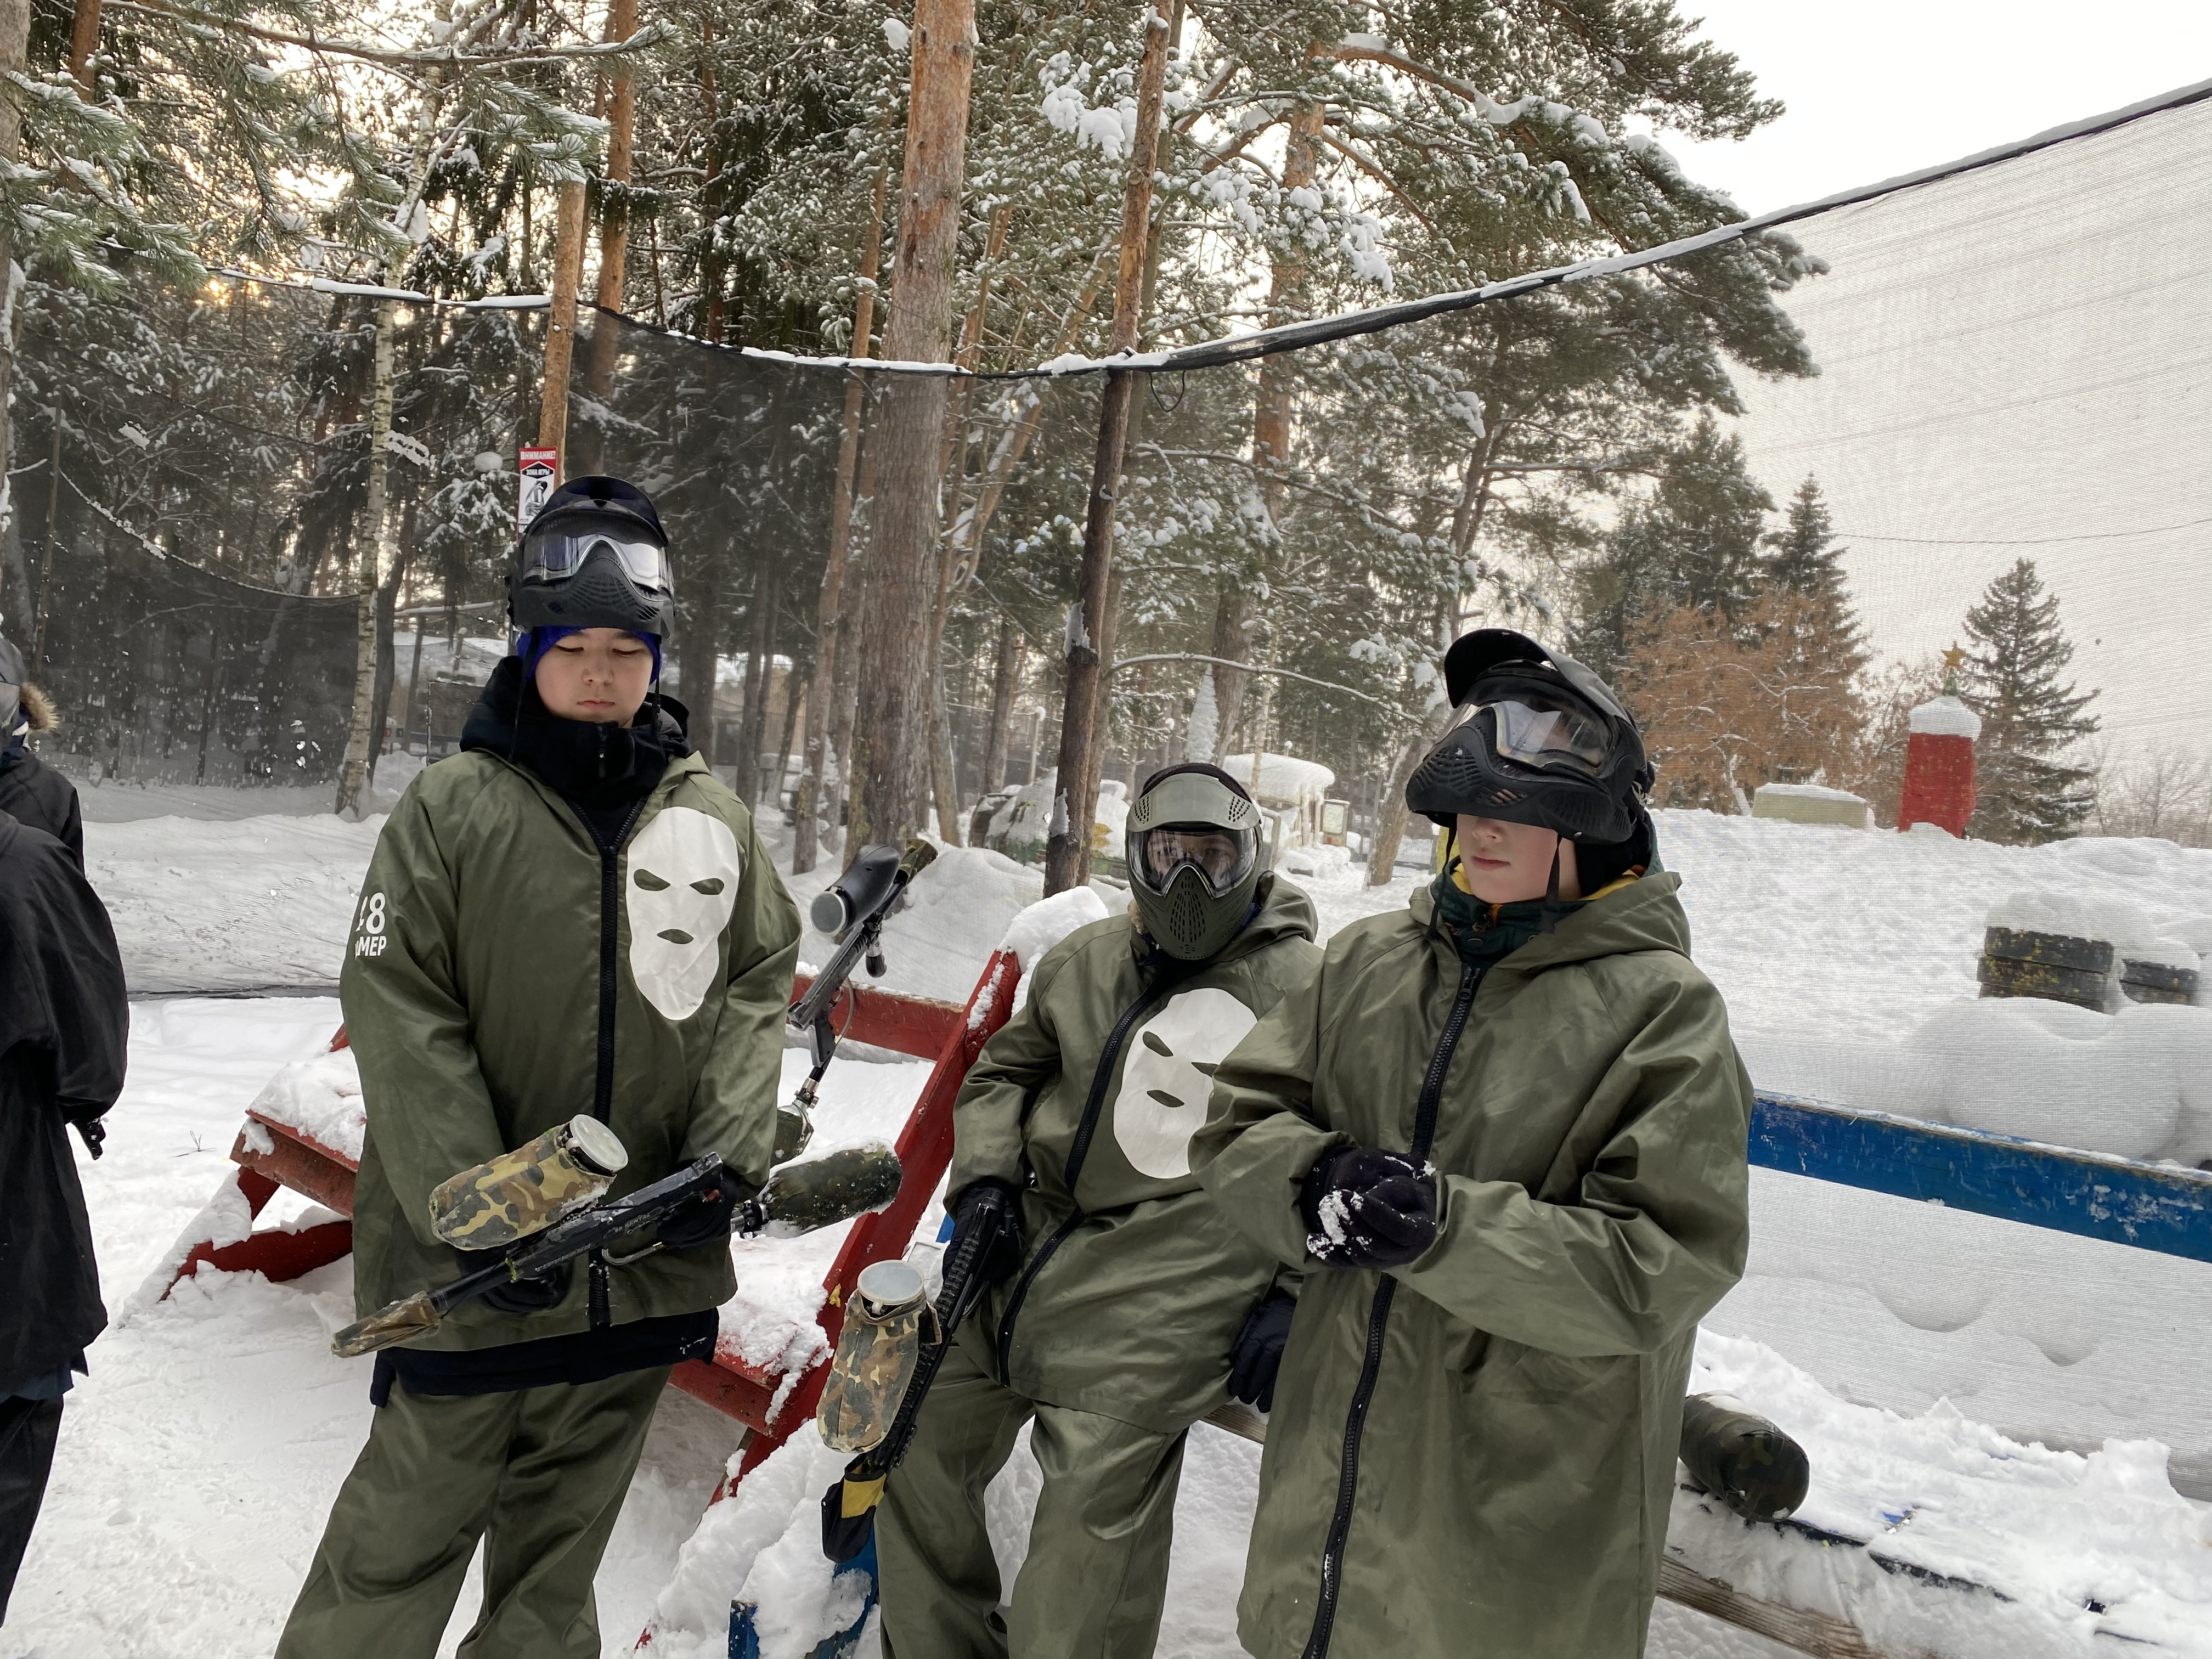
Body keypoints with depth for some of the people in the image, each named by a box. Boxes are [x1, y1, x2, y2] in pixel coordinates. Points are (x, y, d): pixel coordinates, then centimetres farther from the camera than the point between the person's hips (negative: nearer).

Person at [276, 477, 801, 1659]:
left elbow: (759, 981, 5)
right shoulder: (452, 808, -7)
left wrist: (729, 1154, -8)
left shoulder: (711, 818, 3)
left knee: (564, 1536, 18)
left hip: (646, 1254, 3)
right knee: (408, 1530, 7)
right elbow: (399, 1014, -10)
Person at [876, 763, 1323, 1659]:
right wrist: (982, 1179, 7)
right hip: (1028, 1241, 6)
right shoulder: (1084, 962, 15)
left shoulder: (1305, 985, -1)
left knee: (1094, 1517, -10)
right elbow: (1003, 1069, 24)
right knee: (919, 1444, 10)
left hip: (1165, 1293, -6)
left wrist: (1292, 1302, -7)